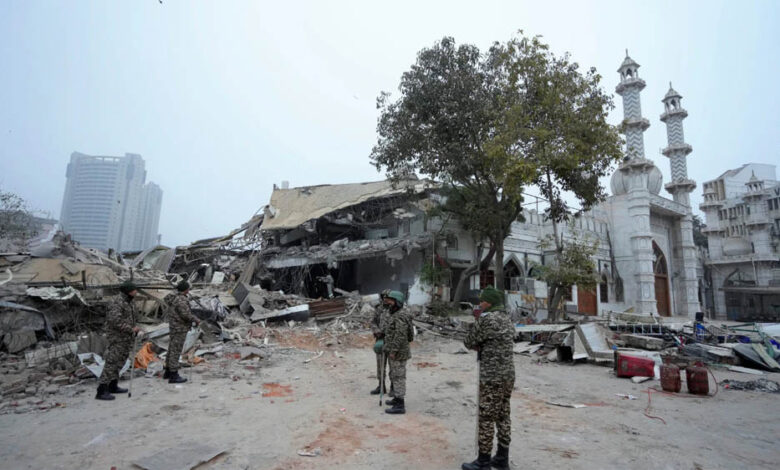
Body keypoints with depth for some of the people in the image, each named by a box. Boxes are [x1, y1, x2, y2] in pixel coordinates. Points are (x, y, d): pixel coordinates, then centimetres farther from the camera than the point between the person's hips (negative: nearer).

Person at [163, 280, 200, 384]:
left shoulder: (173, 298, 8)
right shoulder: (181, 300, -22)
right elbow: (186, 315, -24)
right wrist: (196, 320, -9)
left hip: (173, 327, 10)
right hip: (180, 329, -10)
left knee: (172, 349, 17)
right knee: (176, 351, -4)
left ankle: (168, 372, 29)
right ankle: (173, 376, 2)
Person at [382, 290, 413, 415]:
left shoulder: (401, 316, -22)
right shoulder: (396, 314, 10)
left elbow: (400, 336, -27)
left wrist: (393, 351, -24)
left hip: (398, 353, -10)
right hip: (395, 351, 10)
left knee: (398, 377, -4)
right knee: (395, 376, 19)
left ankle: (400, 406, 3)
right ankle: (398, 399, 32)